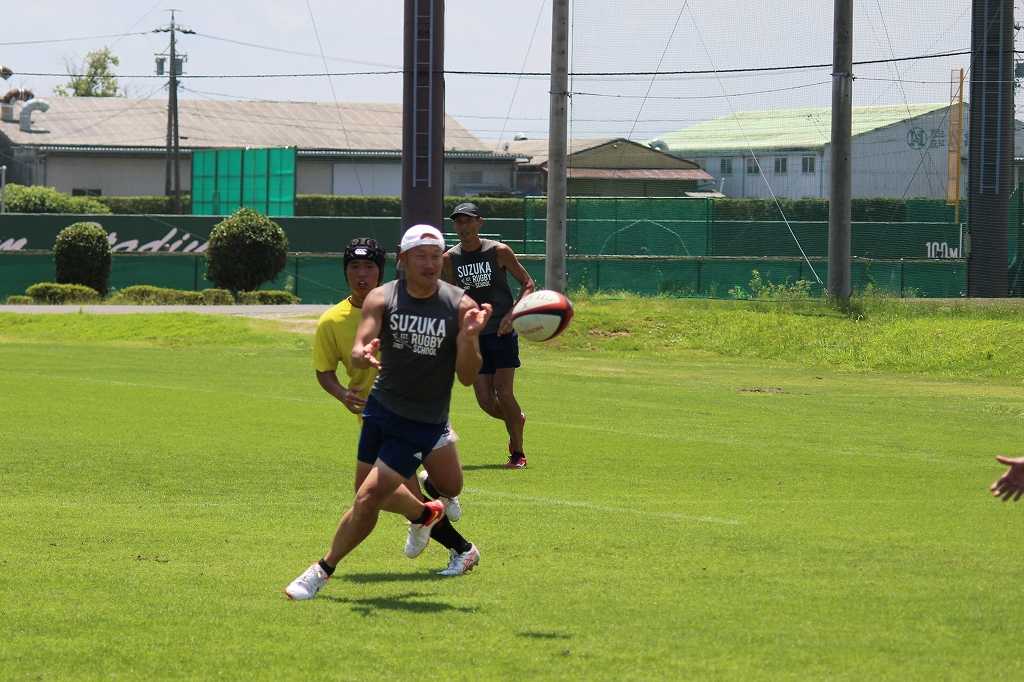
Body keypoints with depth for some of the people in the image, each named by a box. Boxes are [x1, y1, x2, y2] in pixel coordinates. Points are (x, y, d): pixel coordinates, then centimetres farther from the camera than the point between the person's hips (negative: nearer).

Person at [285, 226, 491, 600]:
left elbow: (467, 377, -13)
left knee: (368, 499, -11)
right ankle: (422, 514, 48)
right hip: (381, 406, 3)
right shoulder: (381, 299, -9)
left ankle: (323, 571, 4)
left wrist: (470, 336, -31)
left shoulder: (460, 306, -12)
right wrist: (362, 355, -46)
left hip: (425, 424, -3)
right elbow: (357, 353, -22)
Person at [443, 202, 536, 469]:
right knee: (485, 401, -3)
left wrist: (512, 314, -13)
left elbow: (528, 283, 0)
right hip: (474, 334, 3)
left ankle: (518, 453, 4)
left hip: (502, 331, -3)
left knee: (503, 393, -12)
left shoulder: (499, 252, -7)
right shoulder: (450, 258, 3)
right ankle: (517, 420, 30)